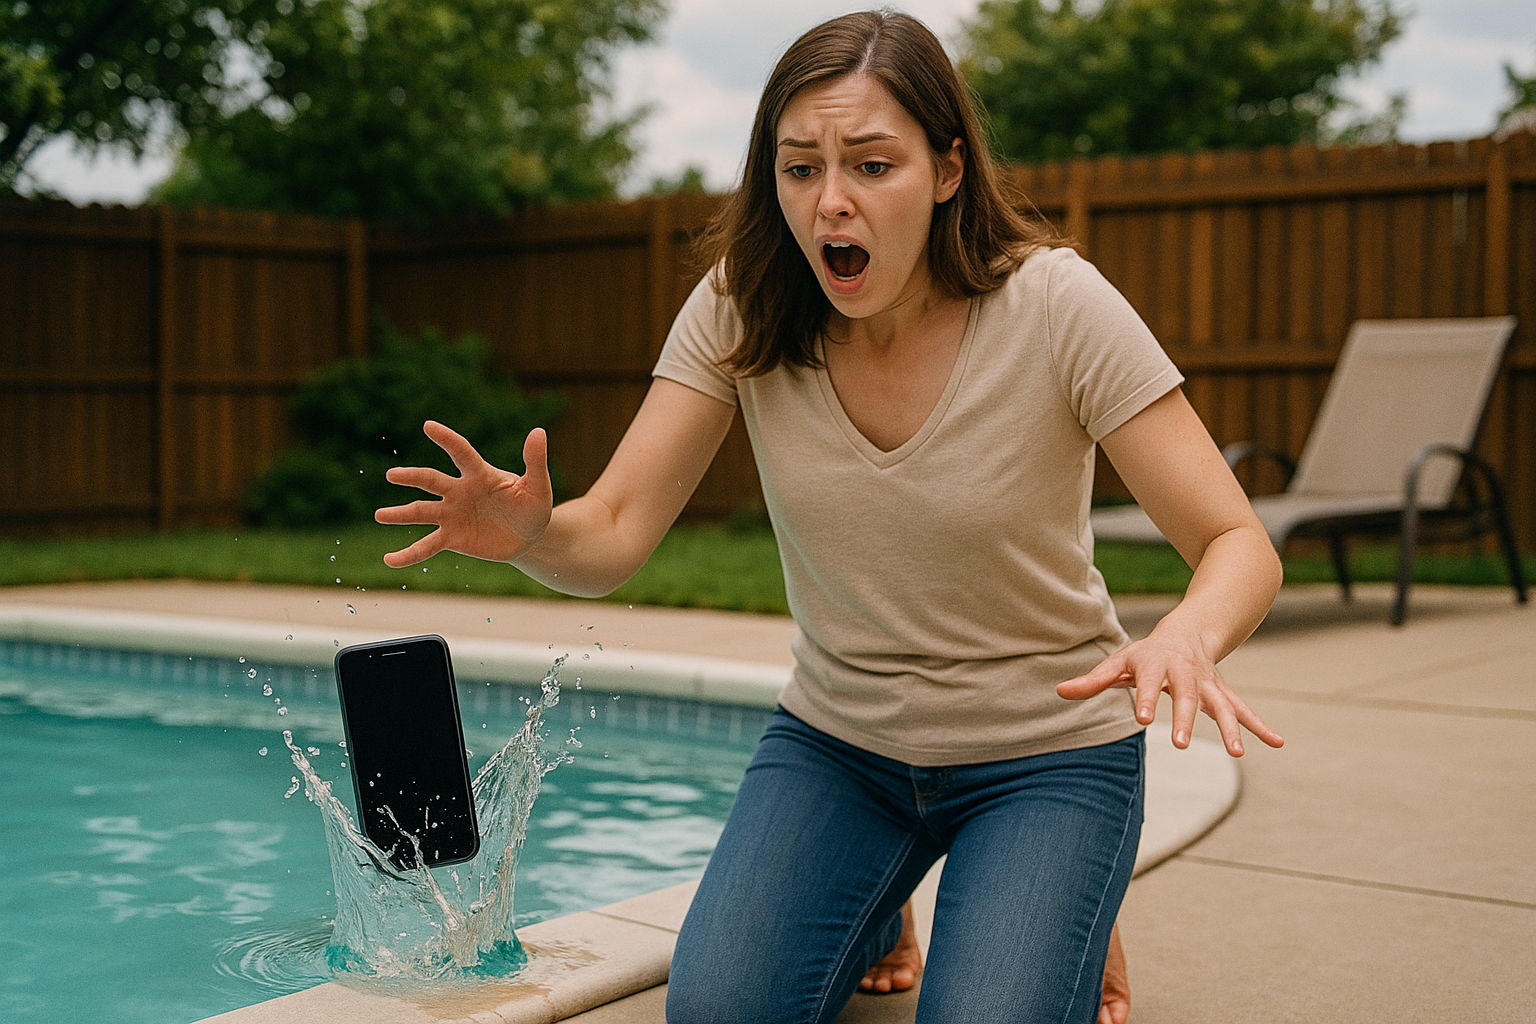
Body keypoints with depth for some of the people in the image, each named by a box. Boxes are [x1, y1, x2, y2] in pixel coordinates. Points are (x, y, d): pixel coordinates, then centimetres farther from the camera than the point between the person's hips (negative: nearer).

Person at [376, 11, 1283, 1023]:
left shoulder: (1053, 304, -21)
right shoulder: (743, 310, -12)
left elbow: (1239, 548, -20)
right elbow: (613, 538, -15)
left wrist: (1185, 639, -43)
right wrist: (532, 532, -39)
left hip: (1044, 754, -2)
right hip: (836, 739, 3)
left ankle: (1064, 922, 13)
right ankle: (868, 921, 17)